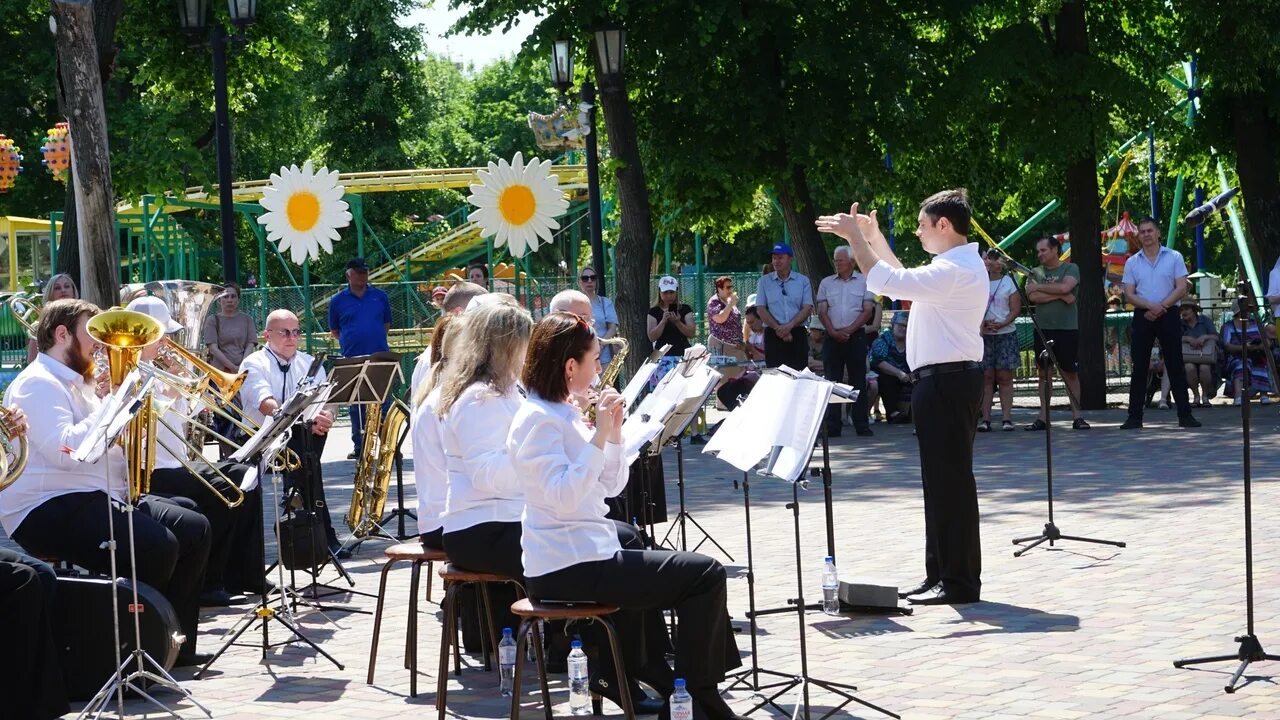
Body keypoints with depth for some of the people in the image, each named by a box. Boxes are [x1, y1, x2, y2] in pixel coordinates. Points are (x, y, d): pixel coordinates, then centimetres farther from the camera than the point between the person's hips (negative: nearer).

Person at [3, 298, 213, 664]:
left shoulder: (79, 383, 22)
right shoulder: (37, 383, -9)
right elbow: (64, 450, -24)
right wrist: (113, 404, -16)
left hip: (103, 496, 11)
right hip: (48, 510, -11)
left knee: (194, 528, 1)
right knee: (156, 544, -29)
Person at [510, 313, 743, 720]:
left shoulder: (563, 412, 13)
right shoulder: (537, 419, -16)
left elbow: (611, 486, 13)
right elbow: (563, 497, -27)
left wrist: (613, 434, -1)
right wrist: (598, 435, -26)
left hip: (582, 552, 10)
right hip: (568, 567, -10)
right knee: (704, 575, -7)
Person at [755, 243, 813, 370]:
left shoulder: (803, 281, 8)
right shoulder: (765, 281, 8)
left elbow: (807, 308, 0)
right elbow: (761, 309, 1)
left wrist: (789, 326, -14)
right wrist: (778, 329, -11)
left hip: (798, 334, 0)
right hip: (773, 336, 0)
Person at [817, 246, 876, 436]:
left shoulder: (864, 282, 4)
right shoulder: (826, 283, 11)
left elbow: (867, 311, -2)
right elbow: (822, 312, 6)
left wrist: (848, 330, -12)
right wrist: (833, 332, -9)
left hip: (856, 336, -2)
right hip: (833, 338, 2)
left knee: (858, 381, 0)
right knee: (832, 381, 0)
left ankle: (861, 425, 2)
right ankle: (833, 426, 2)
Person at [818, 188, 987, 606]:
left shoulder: (955, 270, -18)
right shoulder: (958, 266, 17)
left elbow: (887, 282, -24)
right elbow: (904, 282, 29)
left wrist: (854, 236, -15)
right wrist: (873, 238, 26)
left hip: (947, 380, -11)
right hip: (944, 379, 11)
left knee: (950, 478, -7)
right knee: (941, 478, 14)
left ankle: (960, 580, -4)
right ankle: (941, 575, 19)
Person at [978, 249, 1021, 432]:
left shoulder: (1009, 282, 6)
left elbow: (1016, 309, 0)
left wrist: (1002, 324, -15)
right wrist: (983, 323, -15)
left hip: (1006, 333, 0)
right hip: (983, 335, 0)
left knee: (1005, 377, -1)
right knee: (986, 377, -2)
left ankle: (1006, 417, -1)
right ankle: (985, 418, -3)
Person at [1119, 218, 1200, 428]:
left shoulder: (1174, 257, 4)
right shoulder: (1132, 262, 9)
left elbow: (1181, 288, -3)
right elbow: (1129, 294, 2)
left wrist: (1161, 307, -13)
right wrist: (1150, 306, -15)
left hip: (1168, 315, -2)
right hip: (1142, 316, 2)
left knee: (1175, 365, -2)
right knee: (1139, 367, 1)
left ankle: (1185, 414, 0)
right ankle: (1135, 416, 3)